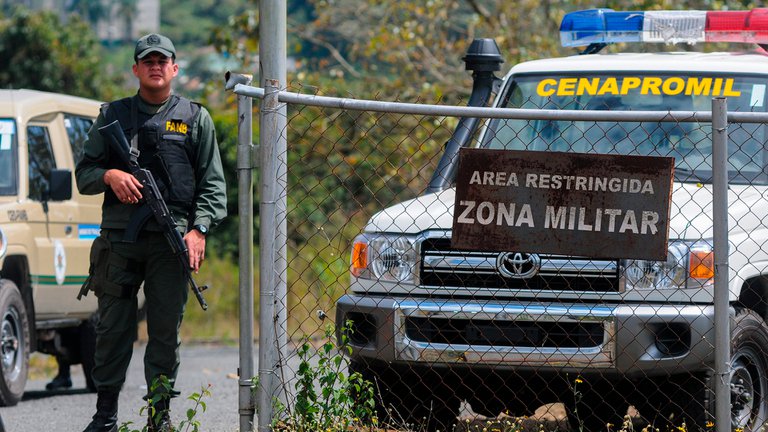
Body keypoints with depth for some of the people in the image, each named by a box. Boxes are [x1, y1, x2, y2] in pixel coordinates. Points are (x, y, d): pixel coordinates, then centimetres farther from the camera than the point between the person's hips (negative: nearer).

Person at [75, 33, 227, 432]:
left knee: (166, 331, -1)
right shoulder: (113, 116, 14)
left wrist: (199, 229, -7)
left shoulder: (195, 119, 11)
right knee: (112, 329, 1)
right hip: (119, 236, 1)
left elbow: (213, 182, 7)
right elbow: (83, 174, 14)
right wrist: (109, 175, -9)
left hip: (171, 239, -1)